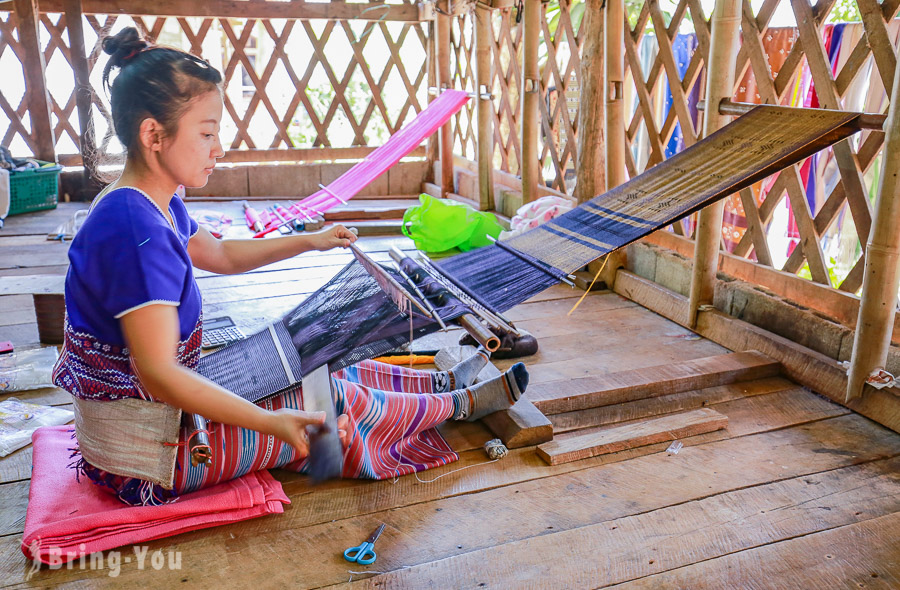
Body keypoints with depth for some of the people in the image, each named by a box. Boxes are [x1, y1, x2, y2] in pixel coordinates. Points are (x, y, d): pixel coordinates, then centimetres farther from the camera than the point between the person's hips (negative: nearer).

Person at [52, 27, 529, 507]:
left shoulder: (154, 208, 2)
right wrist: (271, 423, -39)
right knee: (335, 399, -5)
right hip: (143, 456, -9)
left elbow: (222, 254, 21)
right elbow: (158, 373, -33)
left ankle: (444, 382, 26)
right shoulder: (135, 229, -30)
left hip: (164, 403, 9)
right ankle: (461, 404, 15)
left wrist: (310, 242, 20)